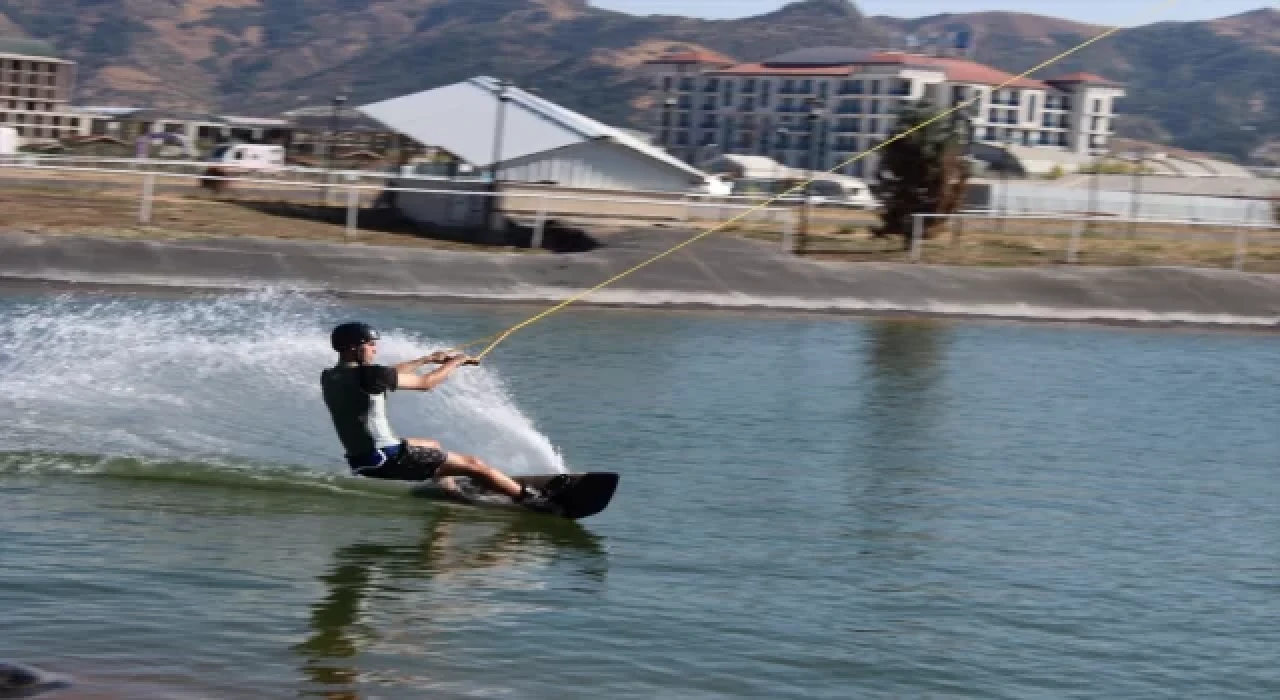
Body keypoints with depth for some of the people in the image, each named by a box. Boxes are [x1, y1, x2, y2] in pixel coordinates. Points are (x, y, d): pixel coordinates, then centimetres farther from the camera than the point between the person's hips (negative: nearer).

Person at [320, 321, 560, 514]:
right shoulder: (366, 374, -19)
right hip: (386, 459, -9)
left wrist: (428, 359, 23)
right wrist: (456, 362, 6)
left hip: (360, 460, 9)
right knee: (473, 464, -2)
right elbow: (425, 383, -11)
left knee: (433, 446, 34)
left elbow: (388, 375, 19)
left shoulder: (329, 378, 6)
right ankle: (534, 500, 2)